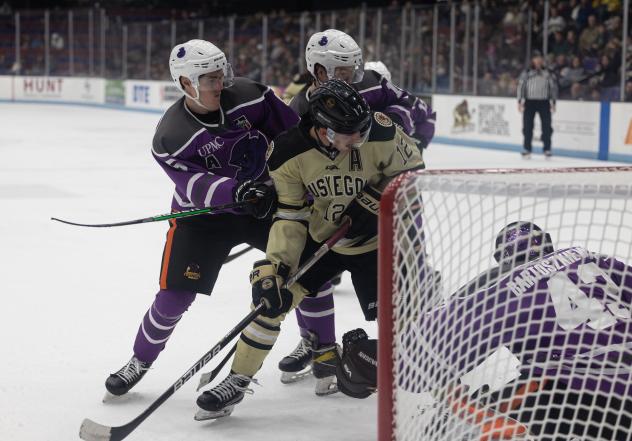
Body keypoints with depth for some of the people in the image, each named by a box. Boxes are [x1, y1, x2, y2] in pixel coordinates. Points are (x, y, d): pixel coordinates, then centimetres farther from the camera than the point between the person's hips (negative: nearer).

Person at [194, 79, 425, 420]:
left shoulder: (381, 135, -26)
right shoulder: (289, 152, -22)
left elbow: (410, 171, -8)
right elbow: (289, 215, -14)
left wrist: (375, 204, -20)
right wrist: (275, 265, -22)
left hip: (372, 238, -1)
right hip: (319, 236, 2)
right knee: (273, 294, -6)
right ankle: (238, 380, 10)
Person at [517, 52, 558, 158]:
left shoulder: (549, 74, 6)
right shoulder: (526, 73, 5)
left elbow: (554, 87, 7)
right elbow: (521, 86, 5)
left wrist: (553, 102, 1)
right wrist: (520, 101, -1)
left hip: (544, 102, 0)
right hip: (529, 102, 0)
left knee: (546, 126, -2)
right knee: (527, 126, 0)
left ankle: (547, 149, 7)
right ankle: (526, 149, 8)